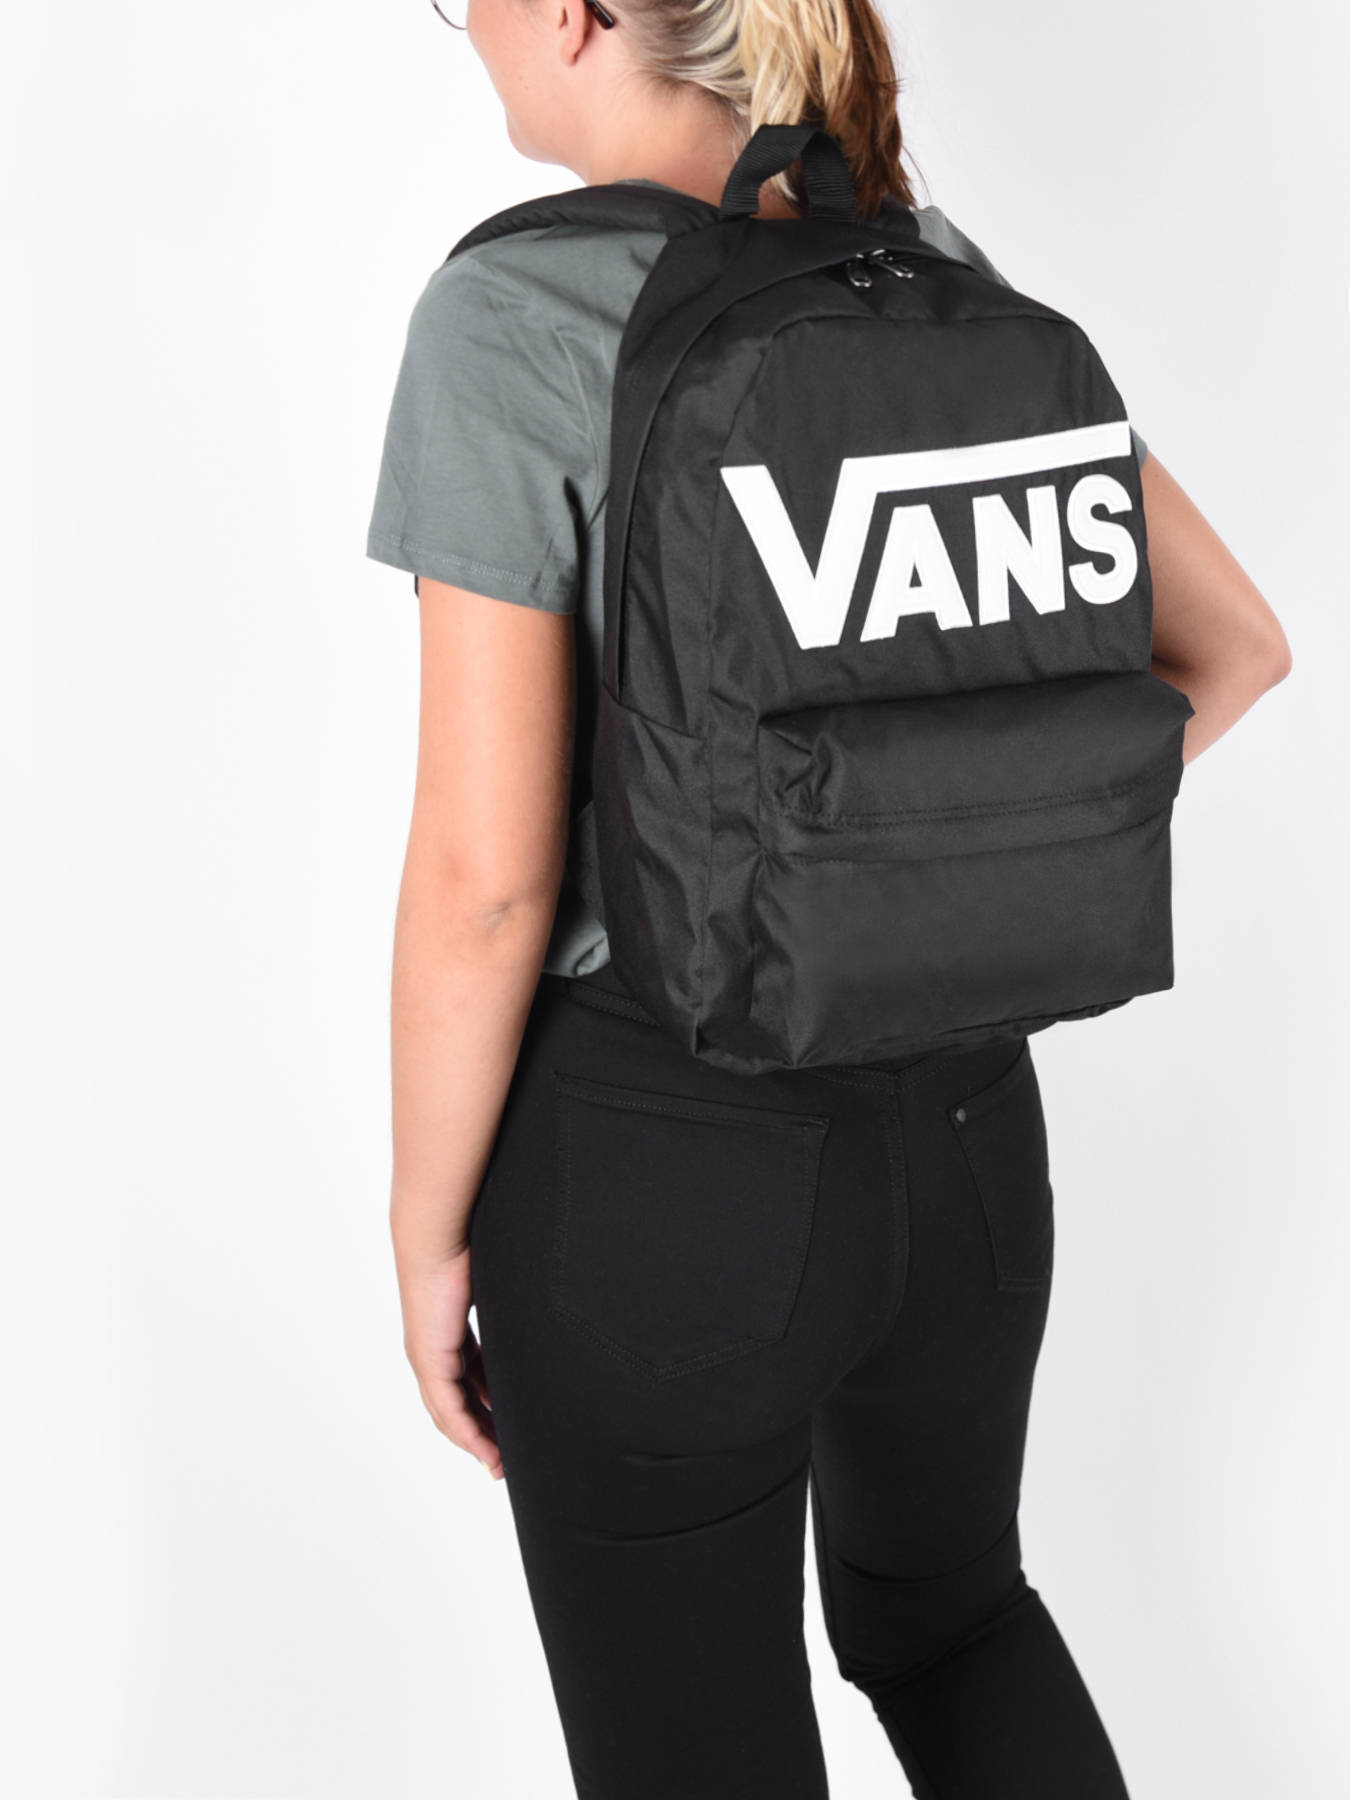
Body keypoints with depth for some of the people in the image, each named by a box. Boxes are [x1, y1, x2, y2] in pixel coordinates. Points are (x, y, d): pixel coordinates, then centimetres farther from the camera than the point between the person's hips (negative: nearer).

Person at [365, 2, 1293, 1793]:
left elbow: (484, 873, -18)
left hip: (660, 1166, -5)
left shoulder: (515, 321, -17)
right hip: (964, 1117, 6)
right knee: (941, 1595, 32)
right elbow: (1232, 644, 6)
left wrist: (428, 1237, -5)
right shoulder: (945, 285, 1)